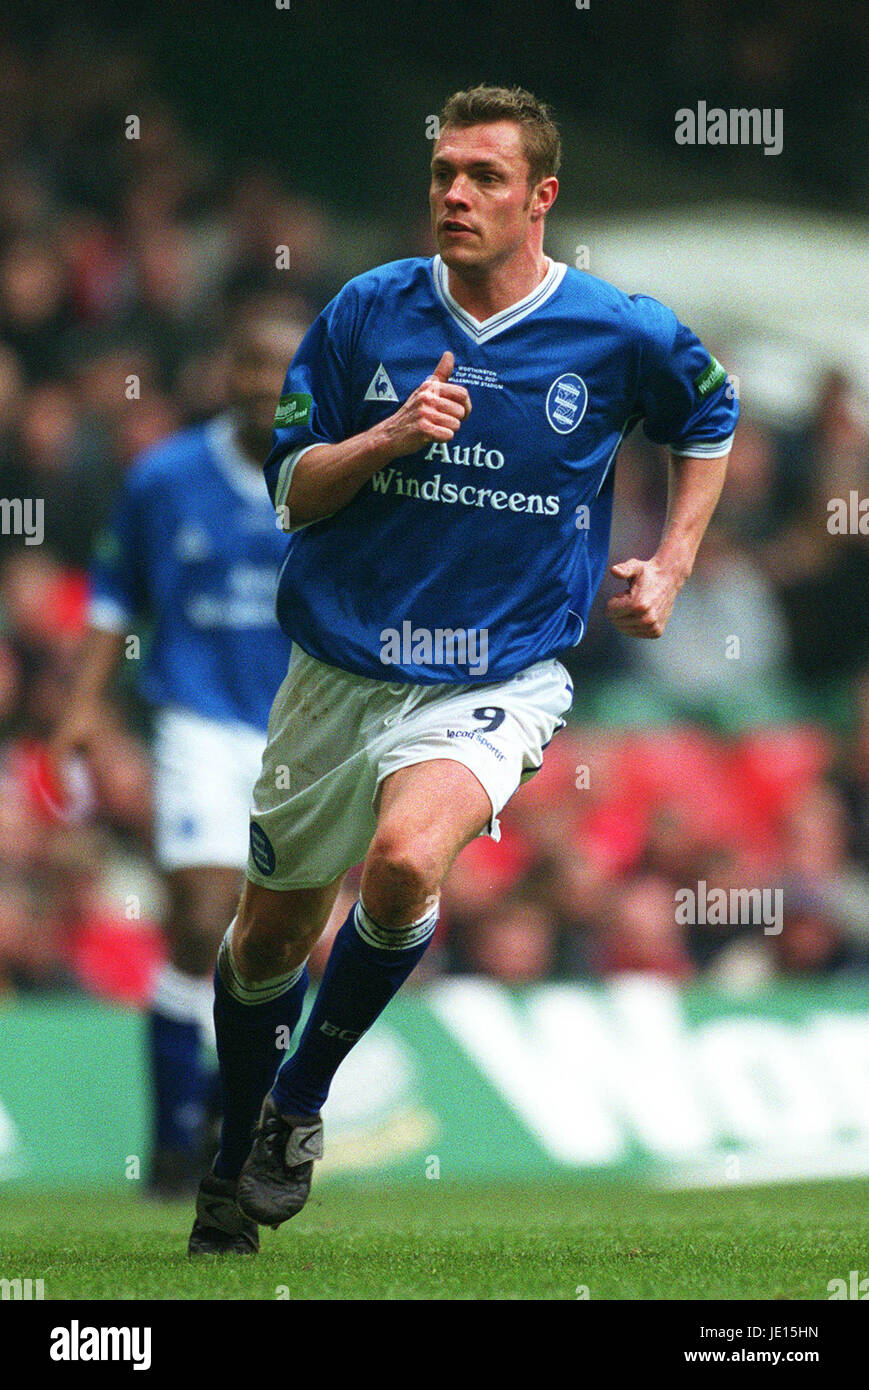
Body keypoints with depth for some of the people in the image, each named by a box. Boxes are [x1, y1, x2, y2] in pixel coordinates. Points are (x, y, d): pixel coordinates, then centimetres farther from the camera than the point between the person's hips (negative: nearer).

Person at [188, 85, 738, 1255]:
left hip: (500, 682, -3)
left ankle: (300, 1105, -8)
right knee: (270, 937, 13)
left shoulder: (622, 335, -6)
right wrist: (389, 437, -18)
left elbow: (708, 422, 16)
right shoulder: (368, 313, -3)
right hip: (340, 668, 3)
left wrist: (670, 568, 8)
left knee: (405, 860, -32)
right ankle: (233, 1173, 38)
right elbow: (291, 487, 0)